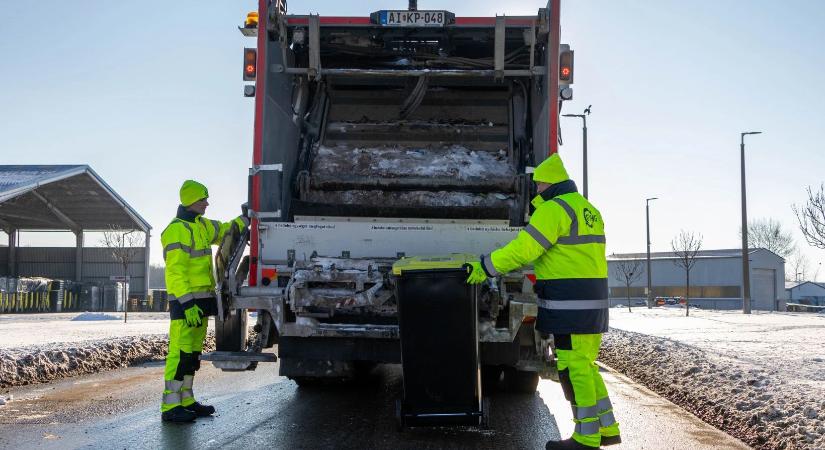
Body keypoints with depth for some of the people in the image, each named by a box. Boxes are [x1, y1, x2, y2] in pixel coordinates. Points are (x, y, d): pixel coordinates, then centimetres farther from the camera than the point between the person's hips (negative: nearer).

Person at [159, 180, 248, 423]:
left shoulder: (201, 226, 15)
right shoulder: (177, 230, -15)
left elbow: (224, 230, 34)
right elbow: (175, 271, -21)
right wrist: (187, 304, -26)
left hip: (201, 299, 10)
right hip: (185, 302, -10)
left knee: (193, 353, 14)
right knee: (181, 352, -10)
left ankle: (186, 400, 22)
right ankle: (170, 407, -7)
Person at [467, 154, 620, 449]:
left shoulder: (555, 208, -11)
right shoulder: (588, 209, 19)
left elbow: (524, 248, -18)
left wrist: (486, 267, -11)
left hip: (571, 302, -10)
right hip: (591, 298, 10)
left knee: (574, 368, -4)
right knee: (583, 366, 16)